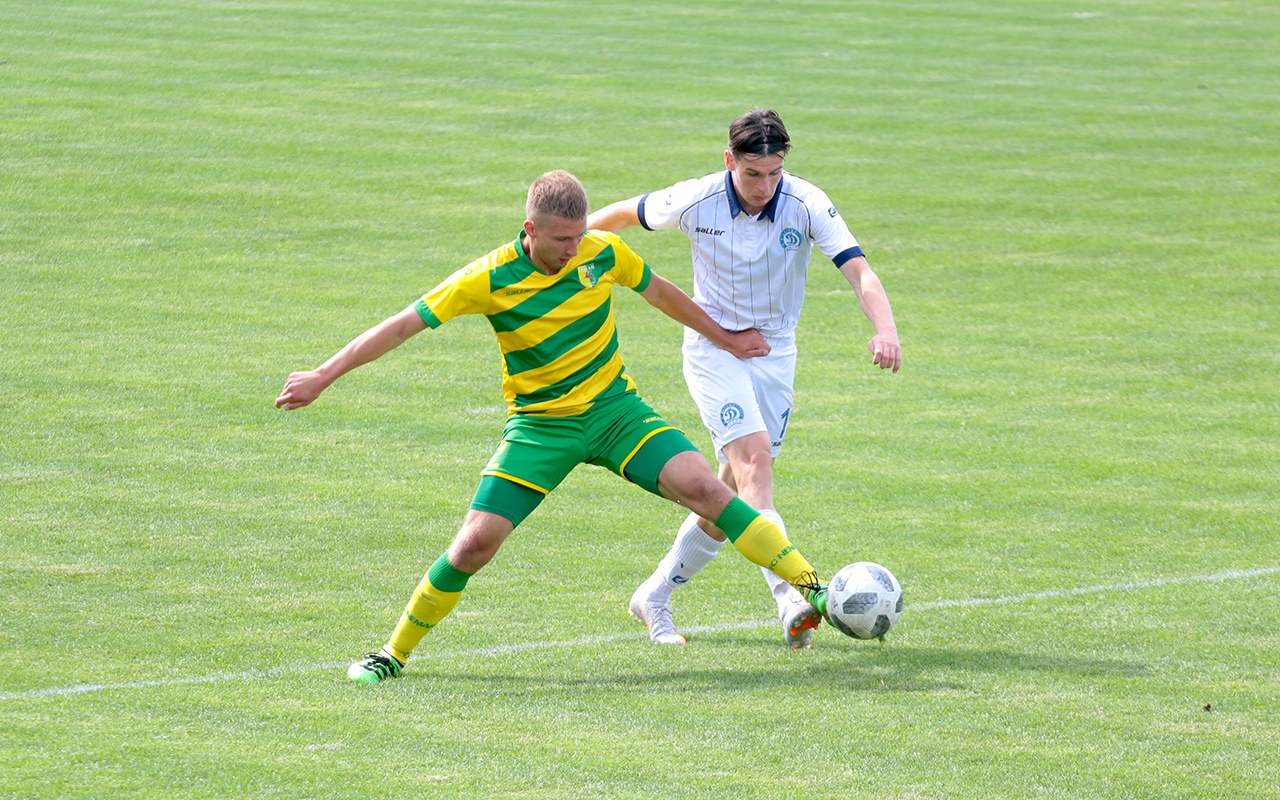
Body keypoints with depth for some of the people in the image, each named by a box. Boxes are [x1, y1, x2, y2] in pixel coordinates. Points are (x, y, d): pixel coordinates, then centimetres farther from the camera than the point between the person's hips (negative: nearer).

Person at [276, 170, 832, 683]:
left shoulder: (604, 253, -7)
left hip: (614, 408, 2)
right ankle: (394, 654, 5)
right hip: (539, 423, -2)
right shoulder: (491, 279, -16)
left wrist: (725, 339, 25)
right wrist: (321, 378, -14)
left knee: (703, 488, -18)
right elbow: (404, 325, -12)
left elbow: (659, 292, 13)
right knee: (476, 542, -14)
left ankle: (809, 586, -12)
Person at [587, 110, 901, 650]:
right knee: (755, 462, -23)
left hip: (774, 354, 3)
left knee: (733, 493, 7)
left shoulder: (807, 205, -15)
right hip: (714, 348, -3)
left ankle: (655, 597, 25)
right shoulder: (696, 201, -15)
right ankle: (790, 599, -37)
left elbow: (858, 270, -24)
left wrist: (885, 329, -42)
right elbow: (625, 214, 4)